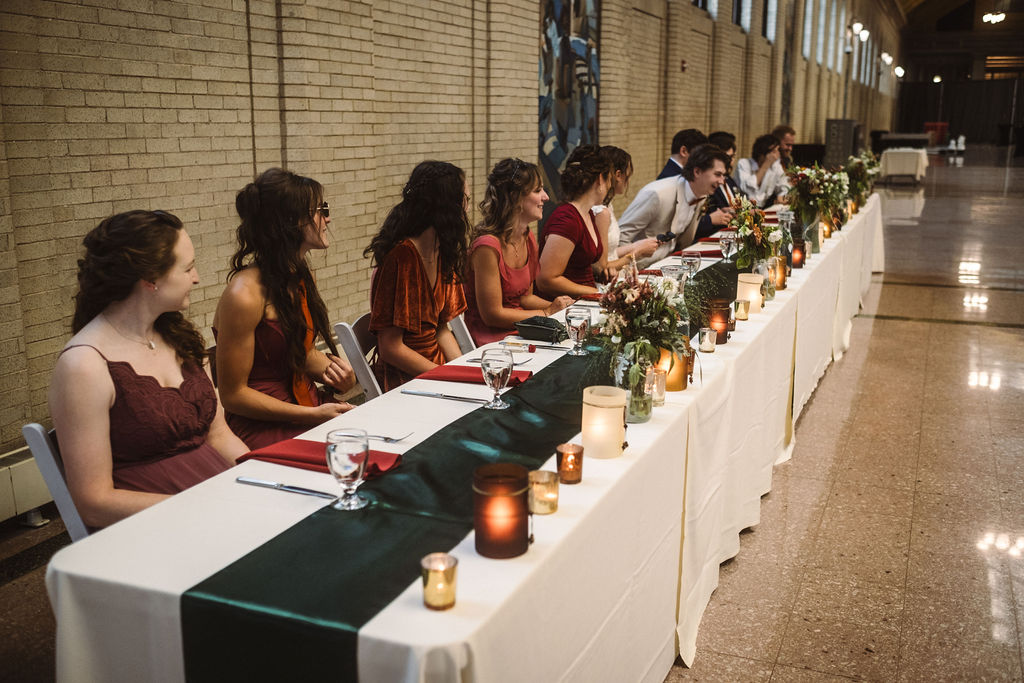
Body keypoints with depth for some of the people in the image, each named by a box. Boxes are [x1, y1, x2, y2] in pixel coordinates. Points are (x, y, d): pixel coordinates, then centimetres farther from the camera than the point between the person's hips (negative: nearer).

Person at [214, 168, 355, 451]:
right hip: (262, 425, -8)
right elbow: (233, 395, -14)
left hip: (308, 403, 8)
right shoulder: (244, 295, -18)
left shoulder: (301, 276, 9)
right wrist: (313, 415, -19)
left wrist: (332, 369, -2)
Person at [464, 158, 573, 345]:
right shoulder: (488, 246, -20)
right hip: (490, 338, -8)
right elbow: (493, 315, -17)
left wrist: (557, 306, -1)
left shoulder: (528, 239, 7)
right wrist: (547, 313, -10)